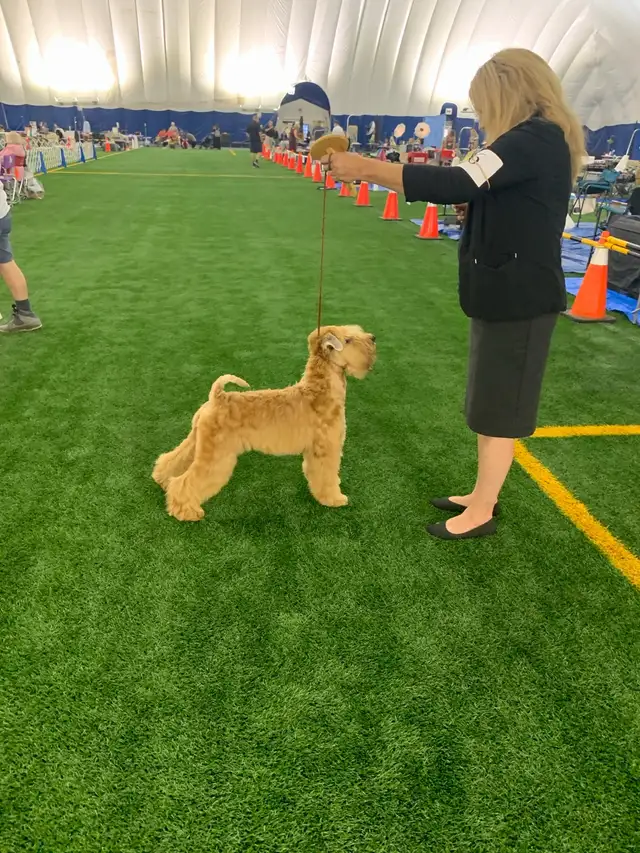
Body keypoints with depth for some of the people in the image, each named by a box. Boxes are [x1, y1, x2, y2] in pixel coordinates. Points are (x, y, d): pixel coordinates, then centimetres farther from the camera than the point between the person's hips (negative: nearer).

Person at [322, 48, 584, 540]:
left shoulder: (536, 138, -17)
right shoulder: (540, 139, 15)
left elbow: (455, 185, -28)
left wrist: (365, 167, -25)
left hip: (518, 294, -10)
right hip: (511, 290, 10)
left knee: (500, 407, 0)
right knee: (493, 402, 16)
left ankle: (482, 512, 15)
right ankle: (482, 495, 30)